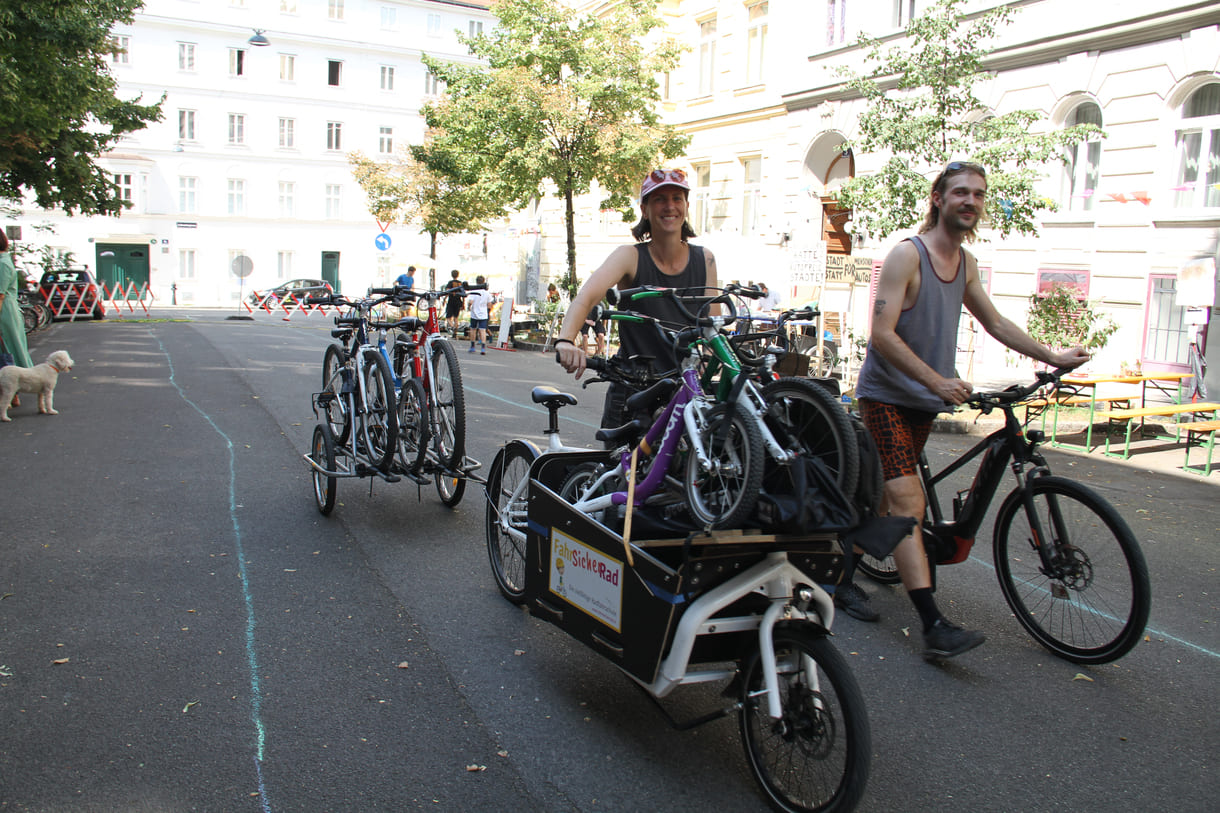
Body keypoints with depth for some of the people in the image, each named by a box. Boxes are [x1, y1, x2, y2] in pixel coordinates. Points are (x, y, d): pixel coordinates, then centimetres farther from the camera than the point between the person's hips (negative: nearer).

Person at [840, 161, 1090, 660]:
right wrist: (938, 381, -25)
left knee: (884, 499, 13)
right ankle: (933, 626, -20)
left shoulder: (966, 263, 11)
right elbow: (882, 335, -20)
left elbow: (995, 323, 24)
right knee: (907, 503, -16)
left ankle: (843, 579, 28)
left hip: (925, 400, 8)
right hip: (886, 395, -8)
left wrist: (1055, 358, 22)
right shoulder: (907, 255, -13)